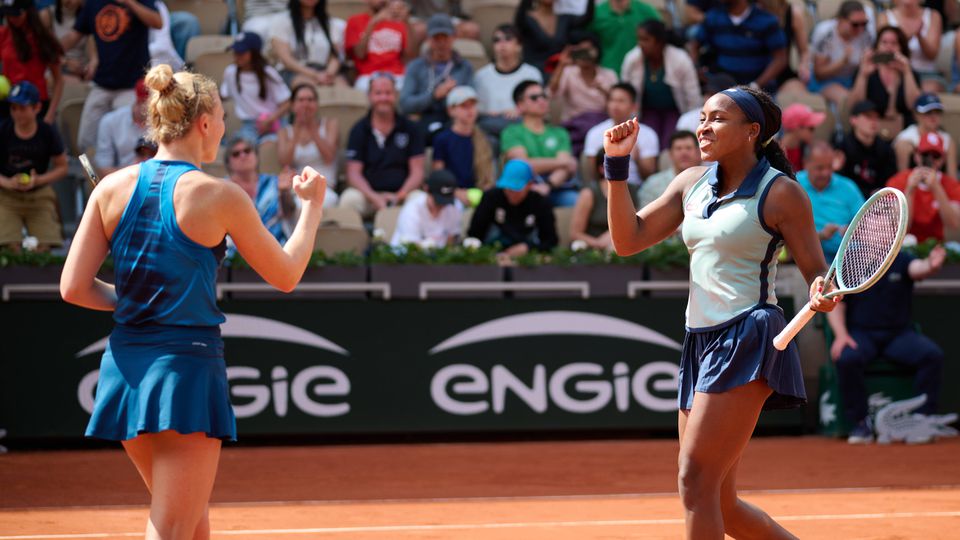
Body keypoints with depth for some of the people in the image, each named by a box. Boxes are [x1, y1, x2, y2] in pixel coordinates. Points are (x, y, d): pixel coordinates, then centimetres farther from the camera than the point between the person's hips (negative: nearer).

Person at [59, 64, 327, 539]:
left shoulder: (112, 188, 3)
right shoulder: (218, 196, -8)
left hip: (125, 368, 6)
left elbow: (73, 288, 1)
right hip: (187, 368, -6)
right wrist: (312, 204, 17)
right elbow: (286, 276, 4)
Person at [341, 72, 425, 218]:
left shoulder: (410, 129, 9)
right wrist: (374, 197, -17)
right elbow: (354, 173, 1)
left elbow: (417, 172, 5)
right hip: (369, 194, 0)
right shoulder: (359, 130, 8)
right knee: (349, 198, -33)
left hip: (402, 194, 0)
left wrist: (400, 196, -15)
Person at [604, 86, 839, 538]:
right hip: (701, 342, 8)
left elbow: (817, 272, -2)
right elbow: (628, 240, 11)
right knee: (718, 503, 8)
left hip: (748, 341, -8)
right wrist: (617, 166, 2)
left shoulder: (781, 192, -5)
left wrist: (822, 295, -26)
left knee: (695, 479, -16)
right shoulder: (691, 184, 13)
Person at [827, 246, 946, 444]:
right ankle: (860, 422, -19)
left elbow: (918, 269, -21)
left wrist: (931, 266, -47)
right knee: (846, 359, -34)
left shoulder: (901, 261, 2)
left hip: (900, 333, 1)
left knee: (933, 355, -25)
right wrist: (841, 335, -16)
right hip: (861, 333, -1)